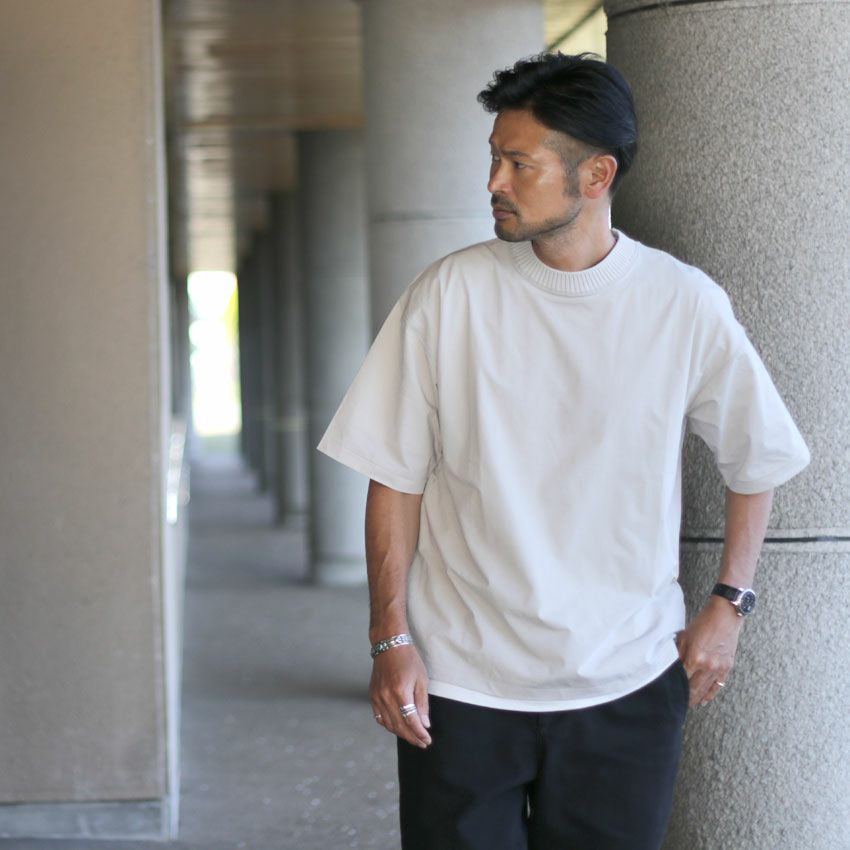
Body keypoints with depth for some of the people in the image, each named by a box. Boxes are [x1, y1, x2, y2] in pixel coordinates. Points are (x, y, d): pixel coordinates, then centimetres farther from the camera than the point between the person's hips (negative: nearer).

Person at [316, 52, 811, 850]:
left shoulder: (684, 305, -4)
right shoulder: (450, 294, -5)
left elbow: (755, 461, 10)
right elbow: (396, 478, -2)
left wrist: (728, 604, 4)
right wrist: (391, 640, -5)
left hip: (627, 685, 1)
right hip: (462, 685, 0)